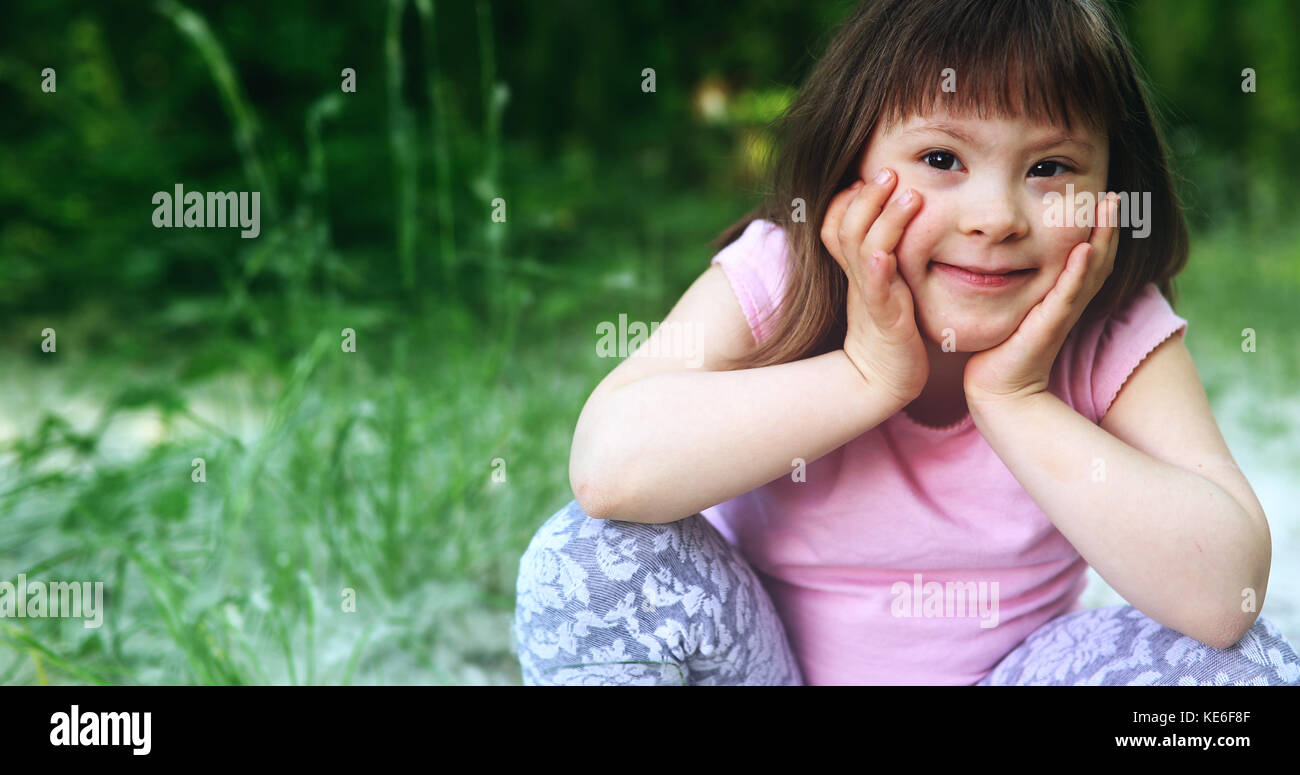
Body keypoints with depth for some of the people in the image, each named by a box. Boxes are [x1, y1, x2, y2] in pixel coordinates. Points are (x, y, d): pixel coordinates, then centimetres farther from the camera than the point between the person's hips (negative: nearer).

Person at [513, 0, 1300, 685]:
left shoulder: (1120, 337, -16)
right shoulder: (777, 280, -18)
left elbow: (1223, 592, -28)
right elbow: (608, 466, -35)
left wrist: (1017, 401, -30)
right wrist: (869, 373, -33)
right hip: (762, 659, 0)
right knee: (591, 562, -25)